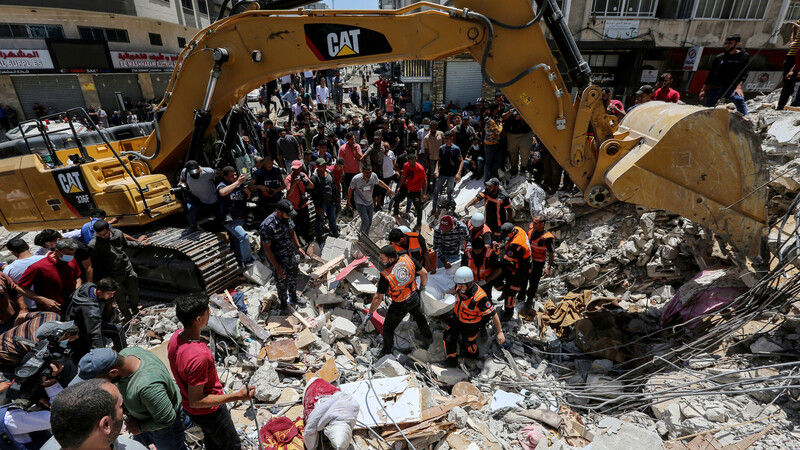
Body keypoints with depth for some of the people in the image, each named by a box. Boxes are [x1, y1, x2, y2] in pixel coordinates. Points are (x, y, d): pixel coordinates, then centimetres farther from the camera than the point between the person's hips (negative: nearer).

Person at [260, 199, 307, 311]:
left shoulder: (286, 218, -9)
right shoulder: (267, 226, -31)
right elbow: (266, 248, -25)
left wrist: (298, 247, 7)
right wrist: (277, 267, -22)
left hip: (291, 255, 7)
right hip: (278, 259, -6)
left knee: (293, 277, 25)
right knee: (283, 283, 14)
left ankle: (293, 297, 50)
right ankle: (283, 304, 40)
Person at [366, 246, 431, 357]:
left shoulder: (386, 275, -34)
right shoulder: (408, 259, -22)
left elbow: (378, 298, -23)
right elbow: (424, 273, -7)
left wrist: (370, 313, -8)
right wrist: (422, 287, 12)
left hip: (400, 306, -5)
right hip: (414, 297, 5)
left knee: (388, 328, 19)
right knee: (418, 315, 36)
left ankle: (386, 352, 39)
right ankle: (427, 334, 61)